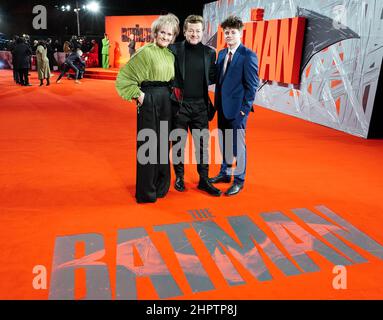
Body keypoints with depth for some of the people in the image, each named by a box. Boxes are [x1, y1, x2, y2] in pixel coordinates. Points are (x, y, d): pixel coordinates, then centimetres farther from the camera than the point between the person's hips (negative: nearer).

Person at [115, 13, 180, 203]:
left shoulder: (170, 55, 11)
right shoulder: (146, 52, -8)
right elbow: (124, 77, -9)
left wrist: (169, 94, 7)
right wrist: (138, 94, -11)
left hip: (166, 102, 7)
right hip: (149, 100, -6)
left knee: (163, 143, 13)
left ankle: (161, 186, 28)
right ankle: (146, 192, 14)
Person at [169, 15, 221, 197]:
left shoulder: (209, 52, 6)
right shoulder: (174, 49, -3)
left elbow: (212, 78, 10)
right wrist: (174, 87, -11)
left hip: (200, 105, 2)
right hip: (179, 104, -2)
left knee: (203, 143, 7)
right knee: (178, 143, 9)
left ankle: (204, 180, 20)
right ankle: (179, 177, 26)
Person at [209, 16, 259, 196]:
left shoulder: (248, 55, -9)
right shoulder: (221, 54, 11)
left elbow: (252, 84, -11)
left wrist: (245, 108, -13)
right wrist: (217, 103, 10)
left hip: (237, 107, -7)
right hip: (222, 107, 7)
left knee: (238, 144, 2)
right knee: (224, 142, 16)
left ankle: (239, 180, 16)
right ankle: (225, 173, 33)